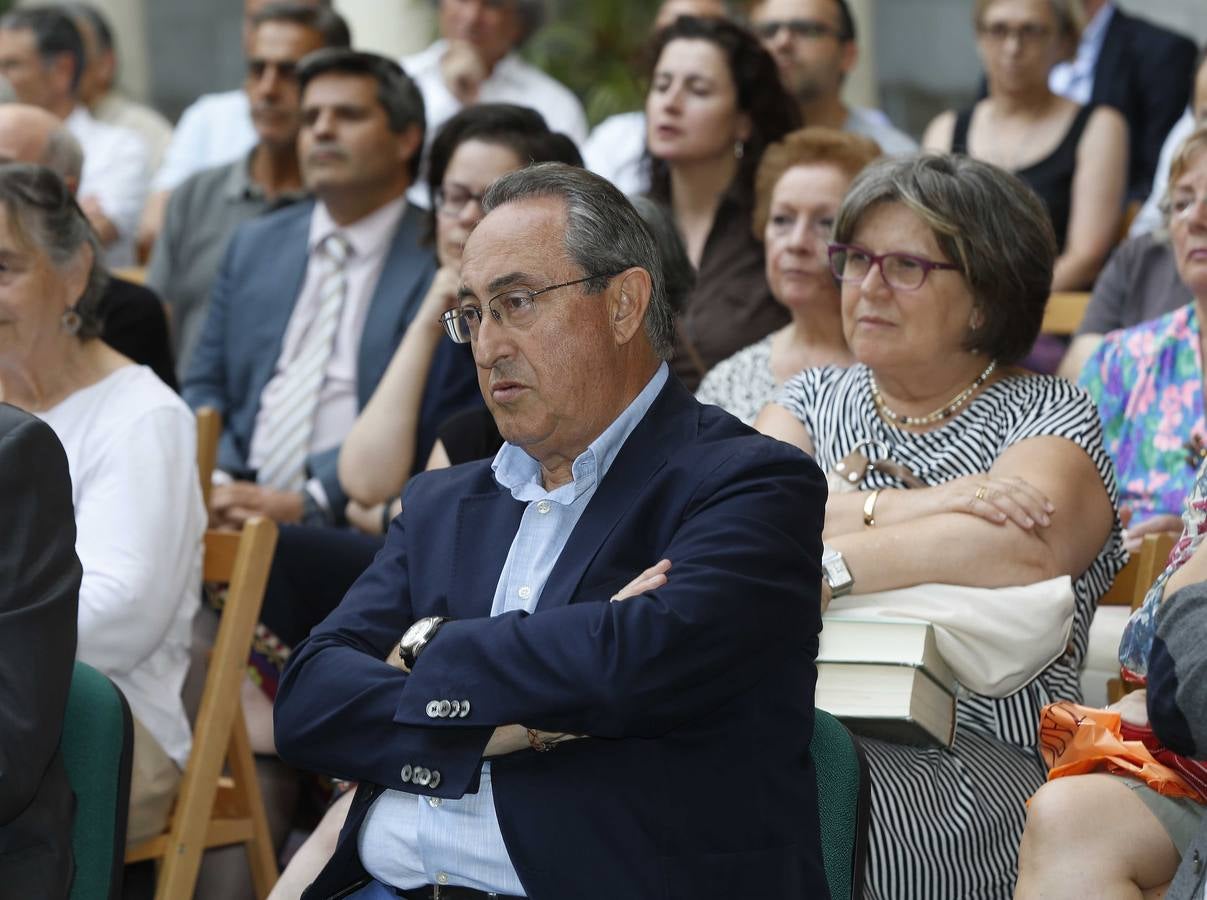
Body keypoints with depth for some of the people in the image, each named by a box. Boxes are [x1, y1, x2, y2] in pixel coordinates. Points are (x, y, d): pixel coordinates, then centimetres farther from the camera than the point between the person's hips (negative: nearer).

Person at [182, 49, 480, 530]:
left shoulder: (442, 261, 0)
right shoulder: (255, 245, 19)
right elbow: (206, 385, 18)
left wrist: (308, 501, -16)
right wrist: (217, 482, -4)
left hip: (356, 526, -4)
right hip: (241, 503, 4)